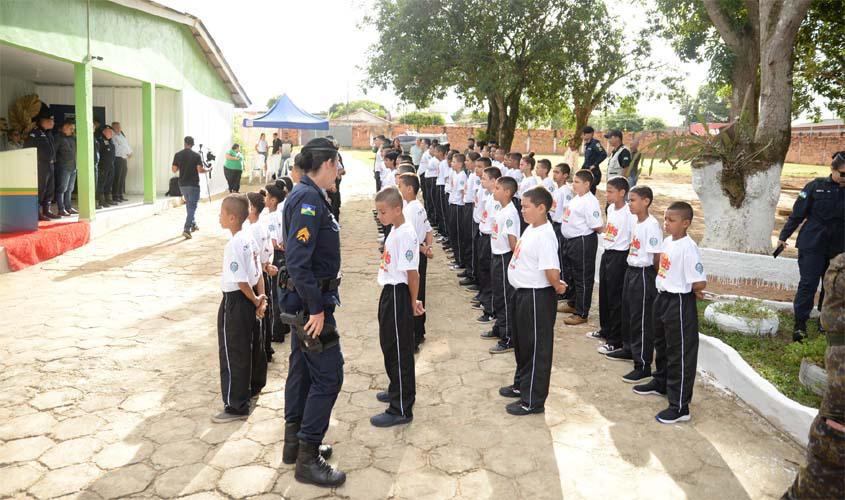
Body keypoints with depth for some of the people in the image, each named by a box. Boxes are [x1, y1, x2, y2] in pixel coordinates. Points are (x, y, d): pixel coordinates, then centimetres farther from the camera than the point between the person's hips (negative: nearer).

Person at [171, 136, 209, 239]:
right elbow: (200, 170, -14)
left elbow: (174, 170, 3)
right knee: (192, 206, -3)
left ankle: (193, 224, 33)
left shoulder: (178, 155, 1)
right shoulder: (196, 155, -9)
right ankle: (186, 229, -15)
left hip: (182, 184, 4)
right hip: (193, 184, -4)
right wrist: (207, 170, 6)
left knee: (188, 204, 22)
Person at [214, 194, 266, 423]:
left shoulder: (233, 244, -21)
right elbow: (258, 273, 8)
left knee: (231, 354, 1)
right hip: (247, 300, 9)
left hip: (234, 300, -9)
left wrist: (255, 301, -9)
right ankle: (243, 394, 34)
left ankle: (236, 406, 9)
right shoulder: (249, 239, 6)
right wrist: (260, 298, 4)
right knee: (244, 350, 20)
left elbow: (241, 281, -22)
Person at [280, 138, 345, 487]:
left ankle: (295, 442, 31)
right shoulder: (308, 199, -20)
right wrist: (316, 309, -25)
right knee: (327, 374, -5)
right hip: (312, 299, -10)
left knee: (302, 367, 17)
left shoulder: (308, 195, 11)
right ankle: (308, 460, 5)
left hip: (307, 298, 10)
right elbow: (297, 260, -27)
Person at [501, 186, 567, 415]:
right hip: (522, 293, 10)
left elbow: (552, 270, -31)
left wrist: (557, 286, -12)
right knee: (522, 342, 24)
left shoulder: (544, 235, -24)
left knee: (536, 348, 3)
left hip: (537, 296, -10)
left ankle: (533, 400, 16)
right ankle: (521, 385, 43)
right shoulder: (530, 229, 7)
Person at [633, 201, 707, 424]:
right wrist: (672, 287, 5)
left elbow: (700, 283, -25)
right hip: (663, 298, 9)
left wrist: (687, 289, -6)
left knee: (680, 355, -1)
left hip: (680, 303, -9)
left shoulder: (688, 248, -22)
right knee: (661, 345, 26)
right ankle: (660, 383, 48)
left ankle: (680, 407, 7)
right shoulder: (667, 241, 4)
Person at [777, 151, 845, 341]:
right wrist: (783, 236, -1)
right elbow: (797, 214, -1)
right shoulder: (816, 186, -5)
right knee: (808, 284, -4)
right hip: (812, 245, -3)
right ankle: (800, 324, 0)